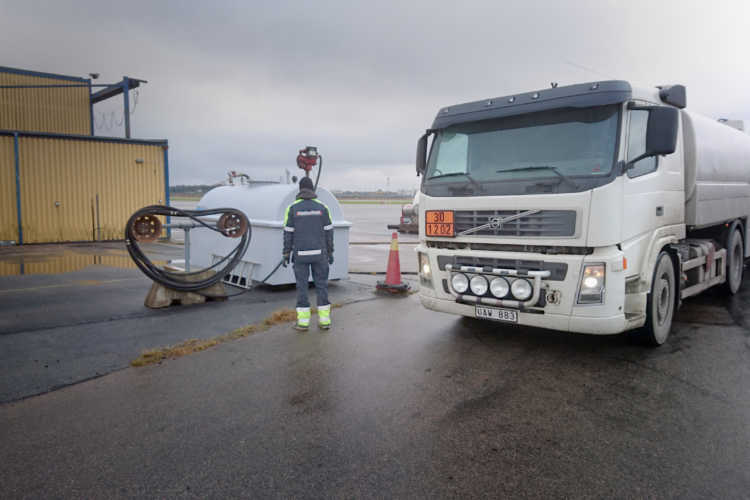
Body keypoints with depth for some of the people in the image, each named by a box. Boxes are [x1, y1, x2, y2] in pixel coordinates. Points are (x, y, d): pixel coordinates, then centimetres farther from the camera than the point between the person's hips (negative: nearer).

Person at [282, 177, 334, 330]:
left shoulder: (292, 208, -3)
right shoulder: (322, 207, 0)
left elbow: (288, 233, -4)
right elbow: (328, 232, 1)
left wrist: (286, 255, 2)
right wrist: (330, 253, 8)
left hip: (300, 253, -1)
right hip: (318, 253, 1)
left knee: (302, 286, 6)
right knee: (321, 284, 9)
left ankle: (303, 321, 6)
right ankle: (324, 320, 9)